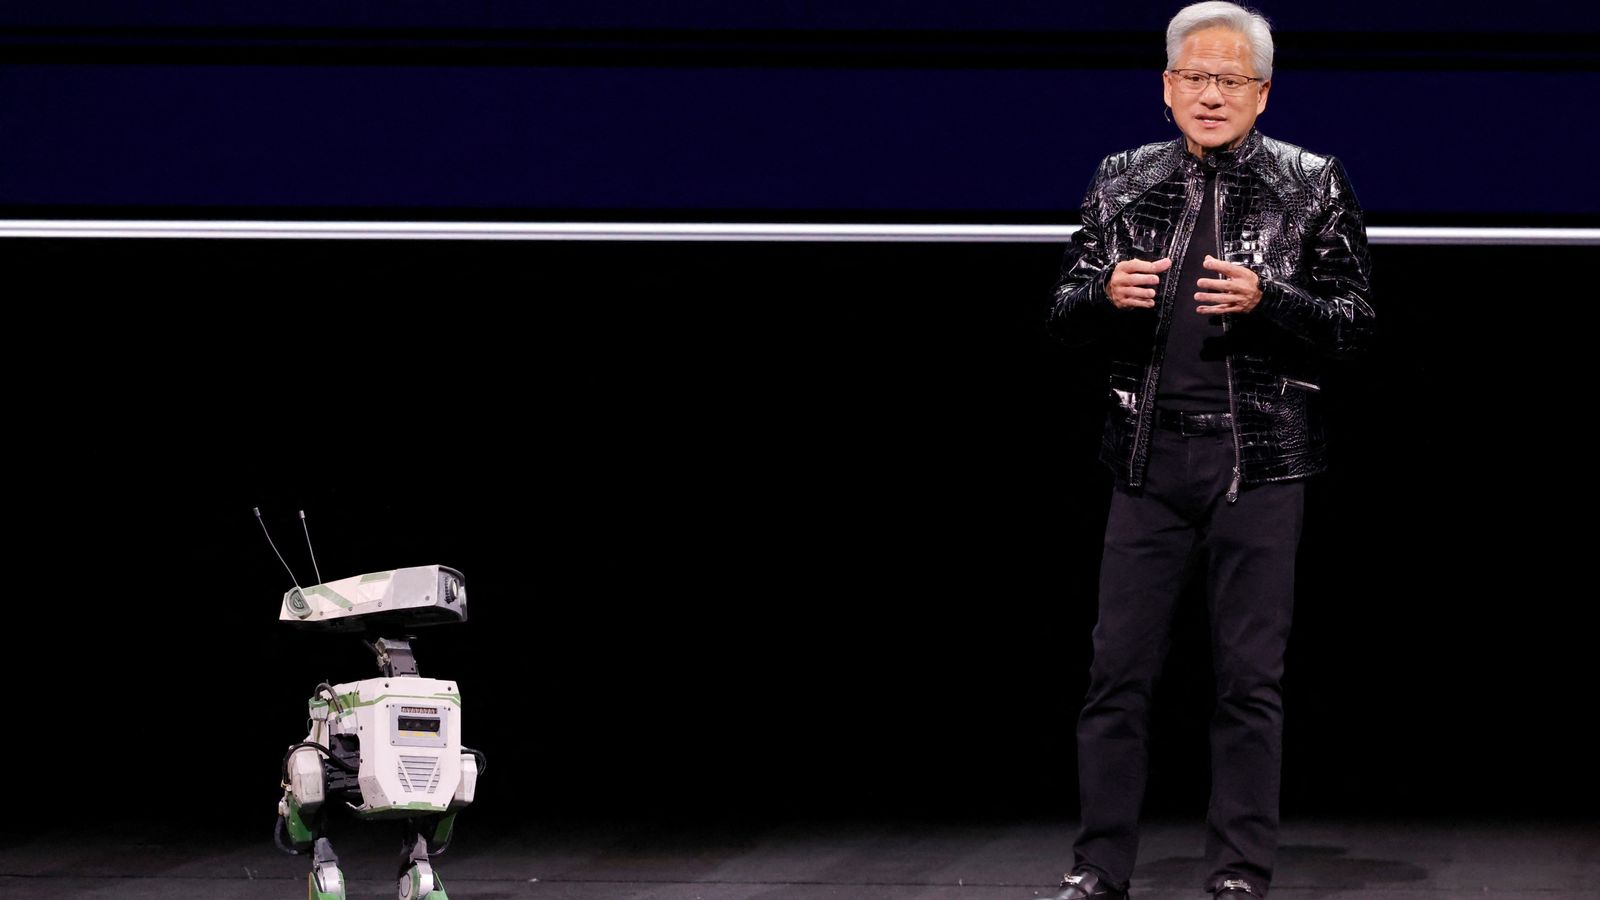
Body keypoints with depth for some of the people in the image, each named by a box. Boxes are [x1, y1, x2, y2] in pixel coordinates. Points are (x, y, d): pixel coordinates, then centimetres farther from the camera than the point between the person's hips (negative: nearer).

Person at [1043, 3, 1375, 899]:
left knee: (1252, 679, 1)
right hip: (1150, 460, 2)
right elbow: (1067, 313, 10)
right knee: (1120, 667, 2)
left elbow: (1356, 322, -2)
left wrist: (1265, 300, -18)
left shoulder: (1312, 185, 2)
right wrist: (1106, 293, -12)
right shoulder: (1123, 181, 9)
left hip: (1261, 463, -2)